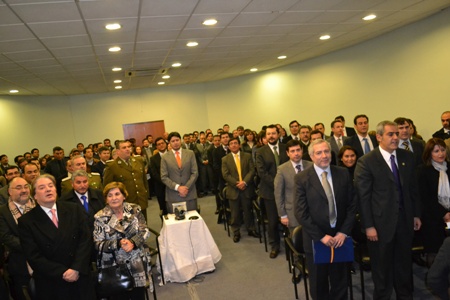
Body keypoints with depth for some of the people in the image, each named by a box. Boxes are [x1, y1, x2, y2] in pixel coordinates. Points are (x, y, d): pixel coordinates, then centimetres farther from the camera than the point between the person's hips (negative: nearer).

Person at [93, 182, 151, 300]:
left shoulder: (135, 209, -2)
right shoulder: (100, 217, -7)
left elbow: (145, 231, -3)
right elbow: (98, 244, -8)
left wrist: (133, 243, -21)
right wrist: (118, 243, -22)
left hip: (137, 264, 2)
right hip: (115, 266, -2)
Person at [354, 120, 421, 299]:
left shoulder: (407, 157, 3)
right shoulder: (366, 162, -14)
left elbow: (413, 188, 10)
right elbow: (363, 196, -14)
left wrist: (416, 214, 10)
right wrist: (368, 226, -14)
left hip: (405, 220, 5)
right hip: (381, 223, -5)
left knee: (404, 264, 20)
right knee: (382, 267, 13)